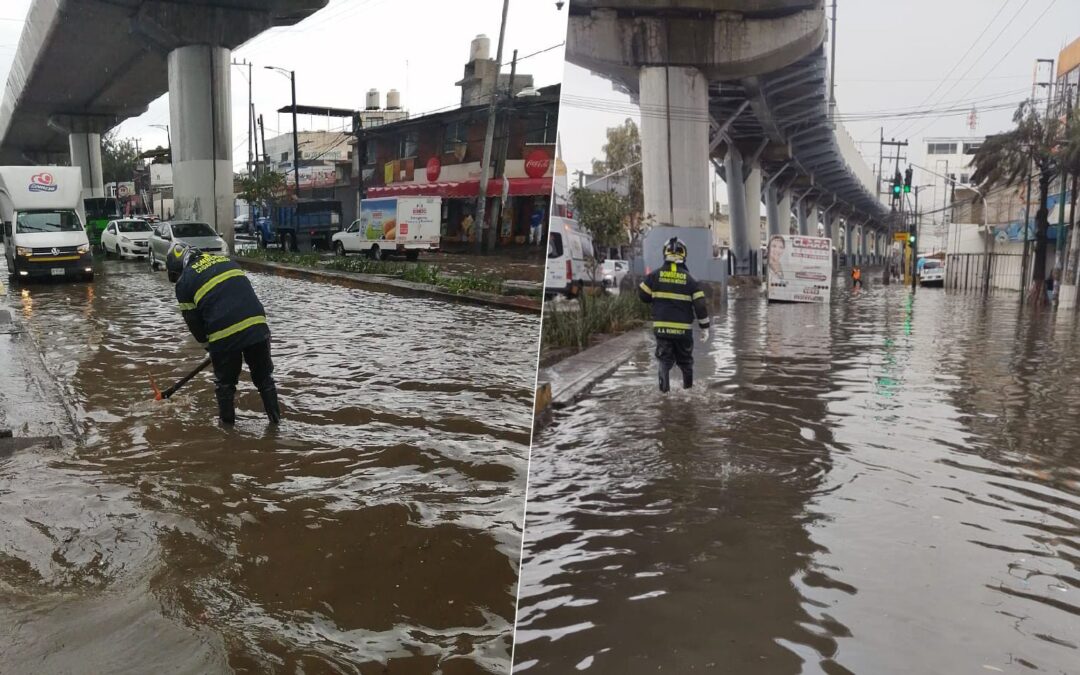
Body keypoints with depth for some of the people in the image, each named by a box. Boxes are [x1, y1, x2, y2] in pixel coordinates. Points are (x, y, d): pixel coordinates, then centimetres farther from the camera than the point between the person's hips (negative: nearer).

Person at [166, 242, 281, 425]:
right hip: (257, 326, 4)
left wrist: (209, 345, 24)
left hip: (224, 335, -4)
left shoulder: (184, 282, 6)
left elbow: (193, 322, 7)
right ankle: (275, 417, 22)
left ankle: (227, 422, 29)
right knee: (264, 377, 18)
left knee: (225, 381, 18)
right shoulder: (225, 260, 20)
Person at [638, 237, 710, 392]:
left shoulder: (655, 275, -4)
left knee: (665, 358, 10)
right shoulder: (690, 279, -5)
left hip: (661, 327, 0)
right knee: (685, 359, 19)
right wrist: (705, 327, 3)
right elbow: (700, 305, -6)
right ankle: (688, 386, 33)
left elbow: (643, 295, 4)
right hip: (683, 328, 0)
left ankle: (664, 386, -8)